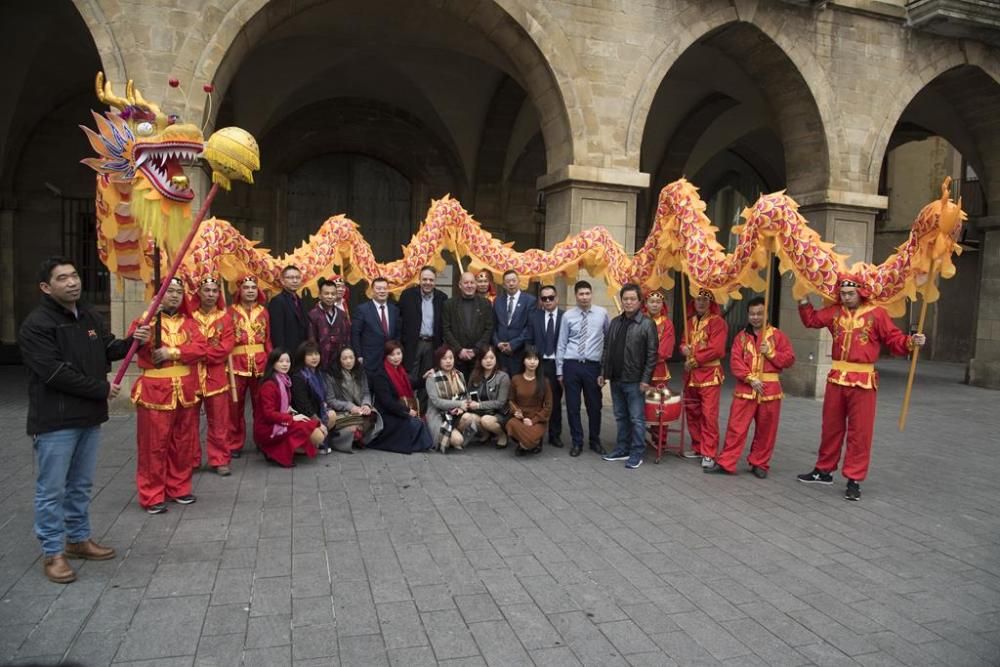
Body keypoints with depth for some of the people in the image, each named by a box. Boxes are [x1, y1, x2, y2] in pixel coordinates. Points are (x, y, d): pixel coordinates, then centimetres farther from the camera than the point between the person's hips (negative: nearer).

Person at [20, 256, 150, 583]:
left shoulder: (91, 316, 9)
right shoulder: (36, 324, -15)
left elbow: (108, 350, 18)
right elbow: (56, 373, -21)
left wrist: (132, 341, -4)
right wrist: (101, 389, -15)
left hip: (89, 415, 7)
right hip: (55, 420, -7)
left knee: (81, 485, 18)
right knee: (52, 489, 3)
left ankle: (79, 539, 32)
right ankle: (52, 552, 16)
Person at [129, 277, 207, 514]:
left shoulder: (189, 322, 11)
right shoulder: (147, 319, 1)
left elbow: (201, 348, -5)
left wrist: (172, 352, -16)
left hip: (185, 391, 4)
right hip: (155, 390, -4)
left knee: (183, 442, 11)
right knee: (154, 444, -1)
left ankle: (178, 488, 24)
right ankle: (152, 495, 7)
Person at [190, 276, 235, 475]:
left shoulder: (225, 317, 4)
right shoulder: (188, 316, 5)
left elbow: (226, 347, -6)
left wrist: (202, 354, -13)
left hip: (216, 375, 0)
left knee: (219, 421, 3)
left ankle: (219, 460, 13)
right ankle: (190, 460, 18)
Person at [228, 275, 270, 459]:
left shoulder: (263, 311, 9)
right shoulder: (231, 311, 1)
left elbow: (268, 340, 10)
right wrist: (227, 362, -8)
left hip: (260, 362, 2)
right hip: (237, 363, -2)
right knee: (235, 405, 3)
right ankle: (234, 444, 14)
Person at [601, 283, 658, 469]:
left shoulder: (647, 324, -8)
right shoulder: (615, 322, 10)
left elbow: (652, 354, -11)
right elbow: (607, 349, 13)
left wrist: (646, 379, -15)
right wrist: (603, 372, 8)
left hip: (635, 381, -6)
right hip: (616, 379, 6)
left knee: (636, 419, 1)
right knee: (621, 417, 14)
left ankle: (637, 454, 10)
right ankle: (622, 449, 24)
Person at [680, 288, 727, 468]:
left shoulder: (717, 322, -7)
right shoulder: (690, 321, 13)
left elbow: (716, 349, -16)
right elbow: (683, 341, 21)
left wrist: (694, 360, -13)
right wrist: (684, 348, -3)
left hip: (710, 374, -7)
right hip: (690, 374, 7)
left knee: (709, 415, -7)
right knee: (692, 412, 12)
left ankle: (709, 454, -3)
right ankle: (697, 448, 24)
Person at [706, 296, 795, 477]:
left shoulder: (777, 335, 5)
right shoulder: (741, 336, 7)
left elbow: (789, 359, 1)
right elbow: (735, 361, -3)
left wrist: (770, 352, -12)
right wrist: (751, 378, -14)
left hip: (770, 388, 0)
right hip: (745, 388, 0)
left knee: (765, 430, 7)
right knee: (736, 427, 0)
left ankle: (759, 464, 21)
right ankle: (726, 463, 5)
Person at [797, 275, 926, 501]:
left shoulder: (877, 314, -5)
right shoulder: (834, 311, 7)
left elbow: (894, 340, -5)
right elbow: (811, 320, 19)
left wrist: (911, 342, -24)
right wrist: (803, 299, 11)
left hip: (863, 381, -4)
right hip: (836, 378, 4)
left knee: (860, 432, 1)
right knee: (831, 427, 15)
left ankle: (854, 480, 10)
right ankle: (823, 470, 29)